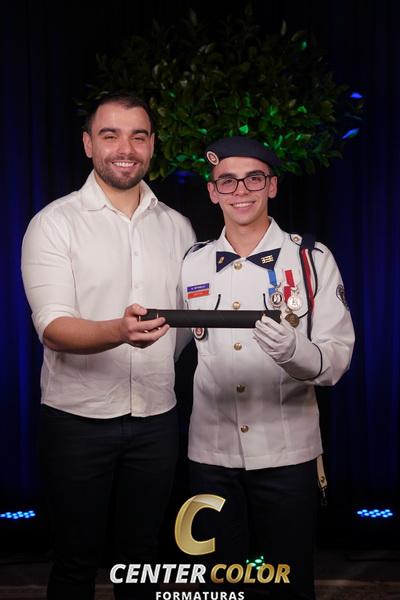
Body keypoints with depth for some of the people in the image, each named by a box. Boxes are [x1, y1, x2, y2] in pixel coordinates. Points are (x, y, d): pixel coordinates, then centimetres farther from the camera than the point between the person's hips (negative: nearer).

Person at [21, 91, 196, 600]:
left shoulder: (177, 227, 6)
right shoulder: (55, 223, -7)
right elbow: (53, 326, -17)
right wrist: (120, 332, -35)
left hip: (156, 419, 4)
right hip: (78, 419, -3)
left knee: (141, 553, 16)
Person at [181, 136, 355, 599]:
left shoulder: (313, 260, -5)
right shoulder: (192, 264, 5)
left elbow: (337, 358, -12)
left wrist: (293, 351, -29)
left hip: (287, 453, -2)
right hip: (210, 451, 3)